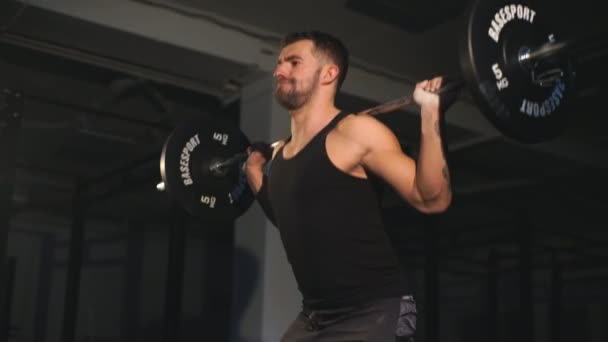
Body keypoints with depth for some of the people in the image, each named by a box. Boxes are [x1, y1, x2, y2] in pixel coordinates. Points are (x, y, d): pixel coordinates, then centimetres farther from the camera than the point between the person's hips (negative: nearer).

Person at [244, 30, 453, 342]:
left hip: (369, 313, -8)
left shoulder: (356, 132, -12)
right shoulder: (280, 153, 10)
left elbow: (432, 199, -14)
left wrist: (429, 114, -22)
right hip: (315, 314, 8)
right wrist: (254, 174, 23)